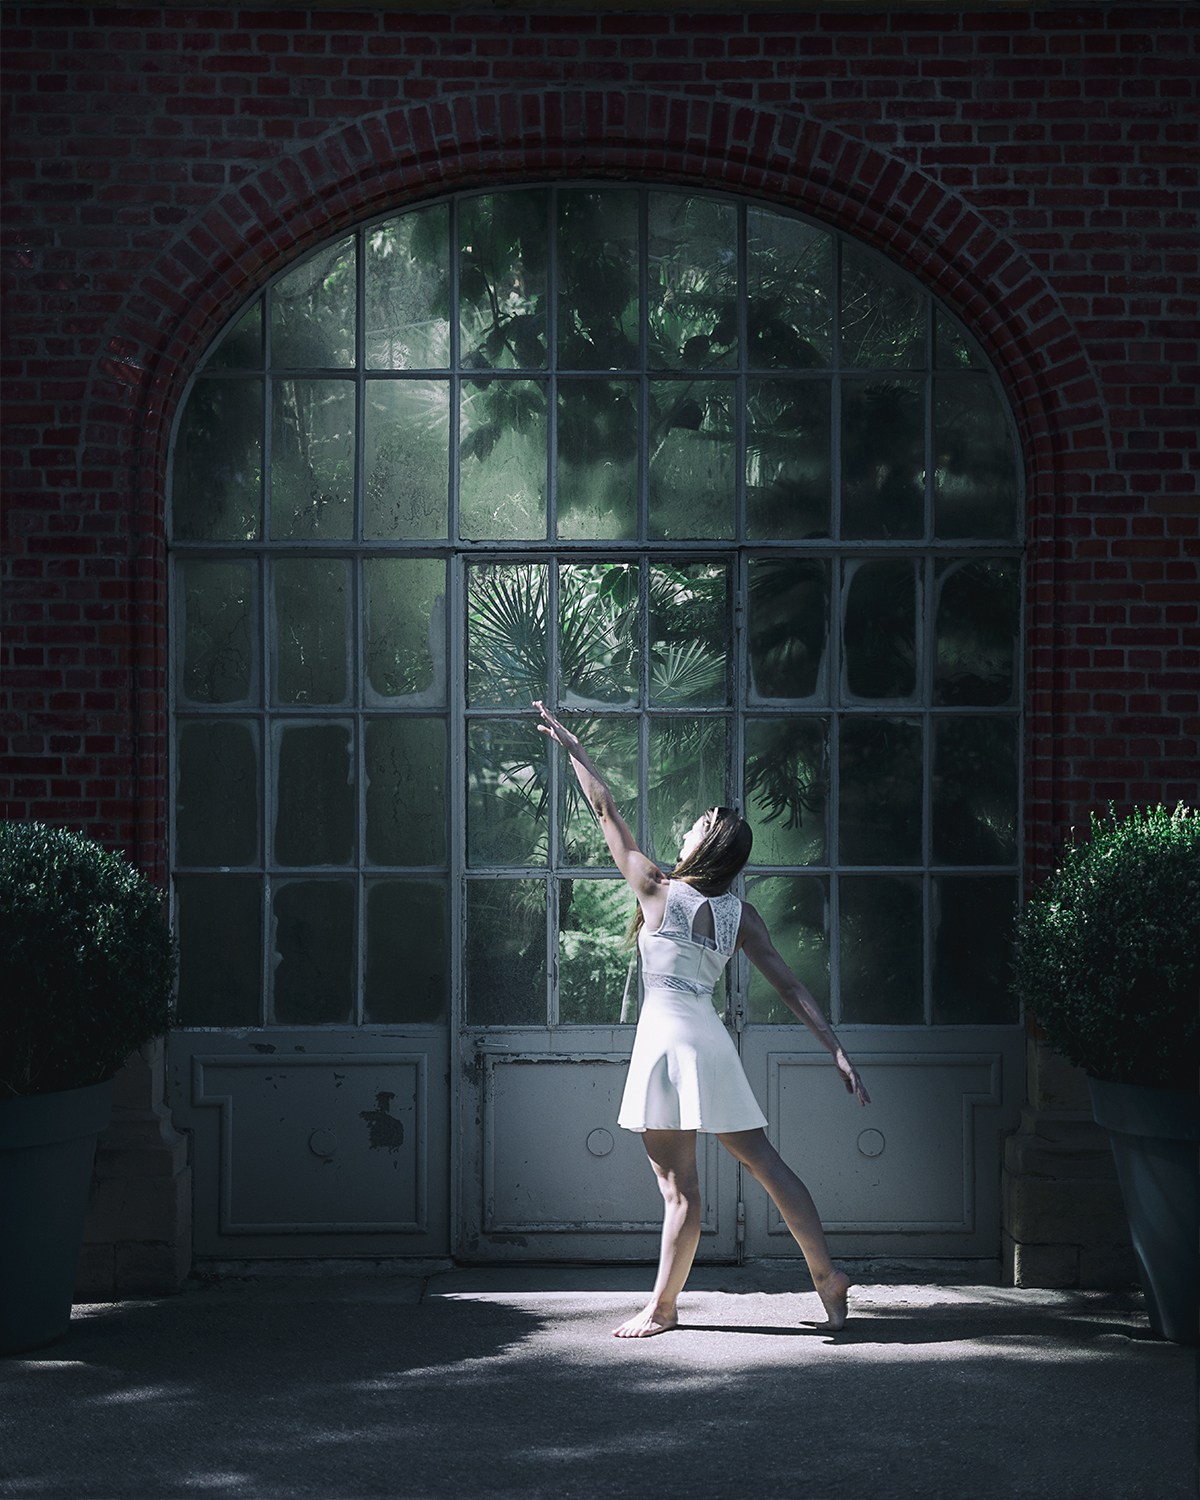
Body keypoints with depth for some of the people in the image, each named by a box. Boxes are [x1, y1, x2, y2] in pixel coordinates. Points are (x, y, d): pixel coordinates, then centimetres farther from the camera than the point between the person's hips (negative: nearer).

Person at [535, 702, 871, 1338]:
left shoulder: (658, 892, -8)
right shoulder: (741, 915, 5)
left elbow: (607, 814, -1)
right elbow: (790, 986, 1)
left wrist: (574, 749, 8)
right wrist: (837, 1051, 1)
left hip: (668, 1039, -6)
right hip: (711, 1041, 6)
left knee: (678, 1186, -2)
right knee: (764, 1161, 11)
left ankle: (661, 1307, 6)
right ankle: (826, 1273, 10)